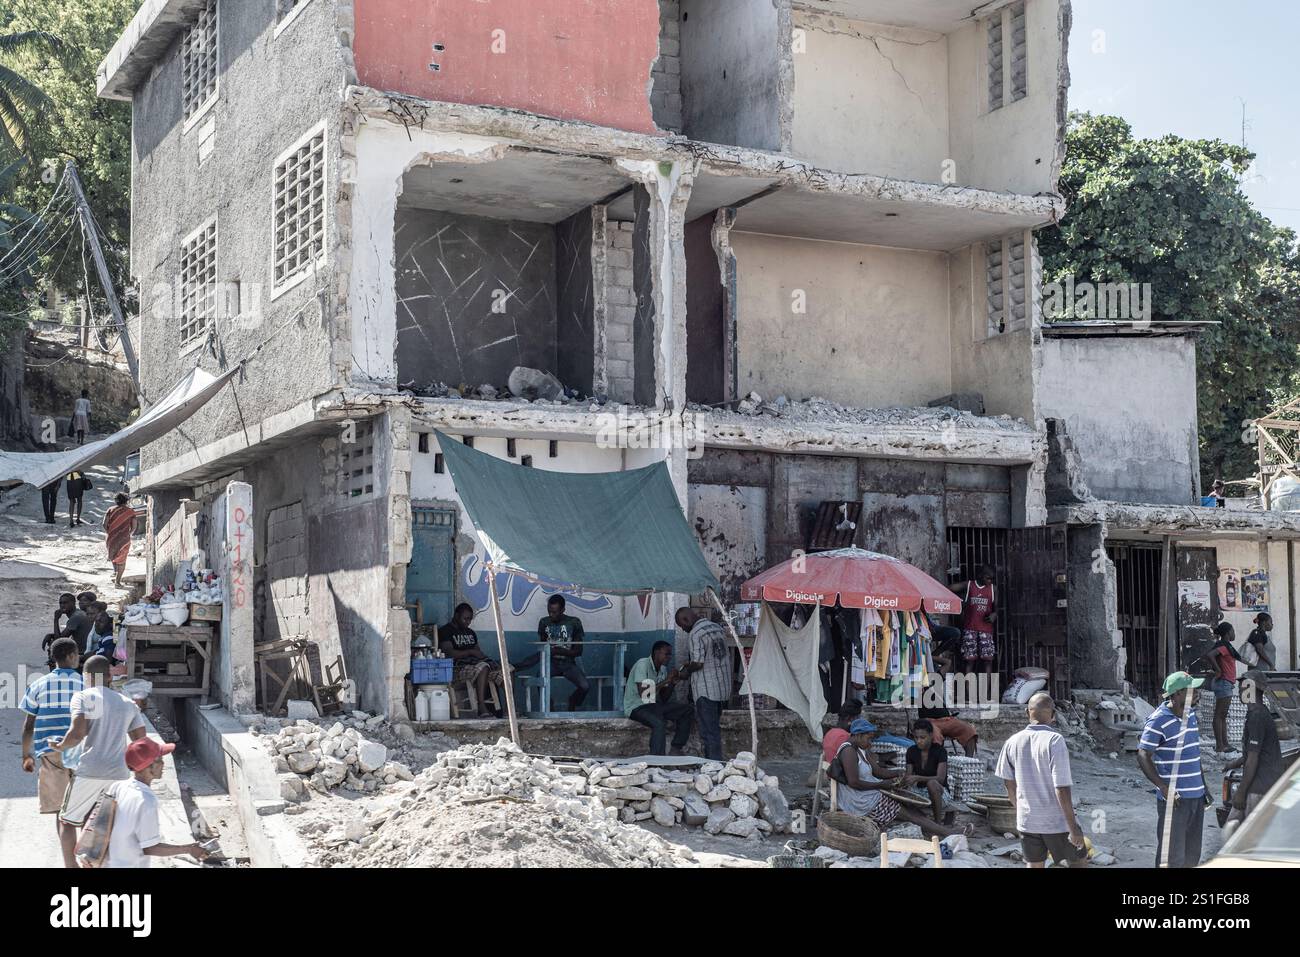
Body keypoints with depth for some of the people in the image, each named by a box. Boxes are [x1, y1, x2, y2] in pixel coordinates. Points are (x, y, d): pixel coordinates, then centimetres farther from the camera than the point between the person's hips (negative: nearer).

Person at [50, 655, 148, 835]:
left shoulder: (83, 697, 0)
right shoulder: (128, 703, 17)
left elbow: (77, 734, -13)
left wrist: (61, 746, 5)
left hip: (90, 771, -5)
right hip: (120, 773, 5)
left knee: (68, 821, 9)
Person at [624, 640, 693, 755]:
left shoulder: (663, 669, 10)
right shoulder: (643, 665, -16)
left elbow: (663, 699, 11)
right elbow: (643, 694, -27)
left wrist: (672, 683, -6)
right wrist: (666, 681, -23)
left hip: (653, 705, 9)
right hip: (636, 707, -9)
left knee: (687, 710, -2)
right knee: (659, 722, -36)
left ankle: (676, 750, -4)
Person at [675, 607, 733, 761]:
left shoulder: (695, 634, -15)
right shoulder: (717, 627, 11)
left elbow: (698, 663, -22)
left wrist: (686, 671, -2)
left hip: (706, 690, -8)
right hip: (723, 688, 8)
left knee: (708, 732, -3)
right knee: (715, 728, 17)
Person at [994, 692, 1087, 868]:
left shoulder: (1013, 742, -3)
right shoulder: (1054, 740, -19)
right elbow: (1062, 789, -21)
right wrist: (1073, 828, -15)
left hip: (1027, 821, 4)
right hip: (1057, 821, -4)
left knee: (1034, 865, 13)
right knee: (1079, 863, 14)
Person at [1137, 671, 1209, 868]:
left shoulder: (1191, 714, 10)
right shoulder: (1159, 720, -15)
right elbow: (1143, 757, -14)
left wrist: (1203, 786, 19)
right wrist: (1163, 788, -20)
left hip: (1196, 795, 8)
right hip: (1174, 799, -8)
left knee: (1192, 853, 14)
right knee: (1173, 855, -6)